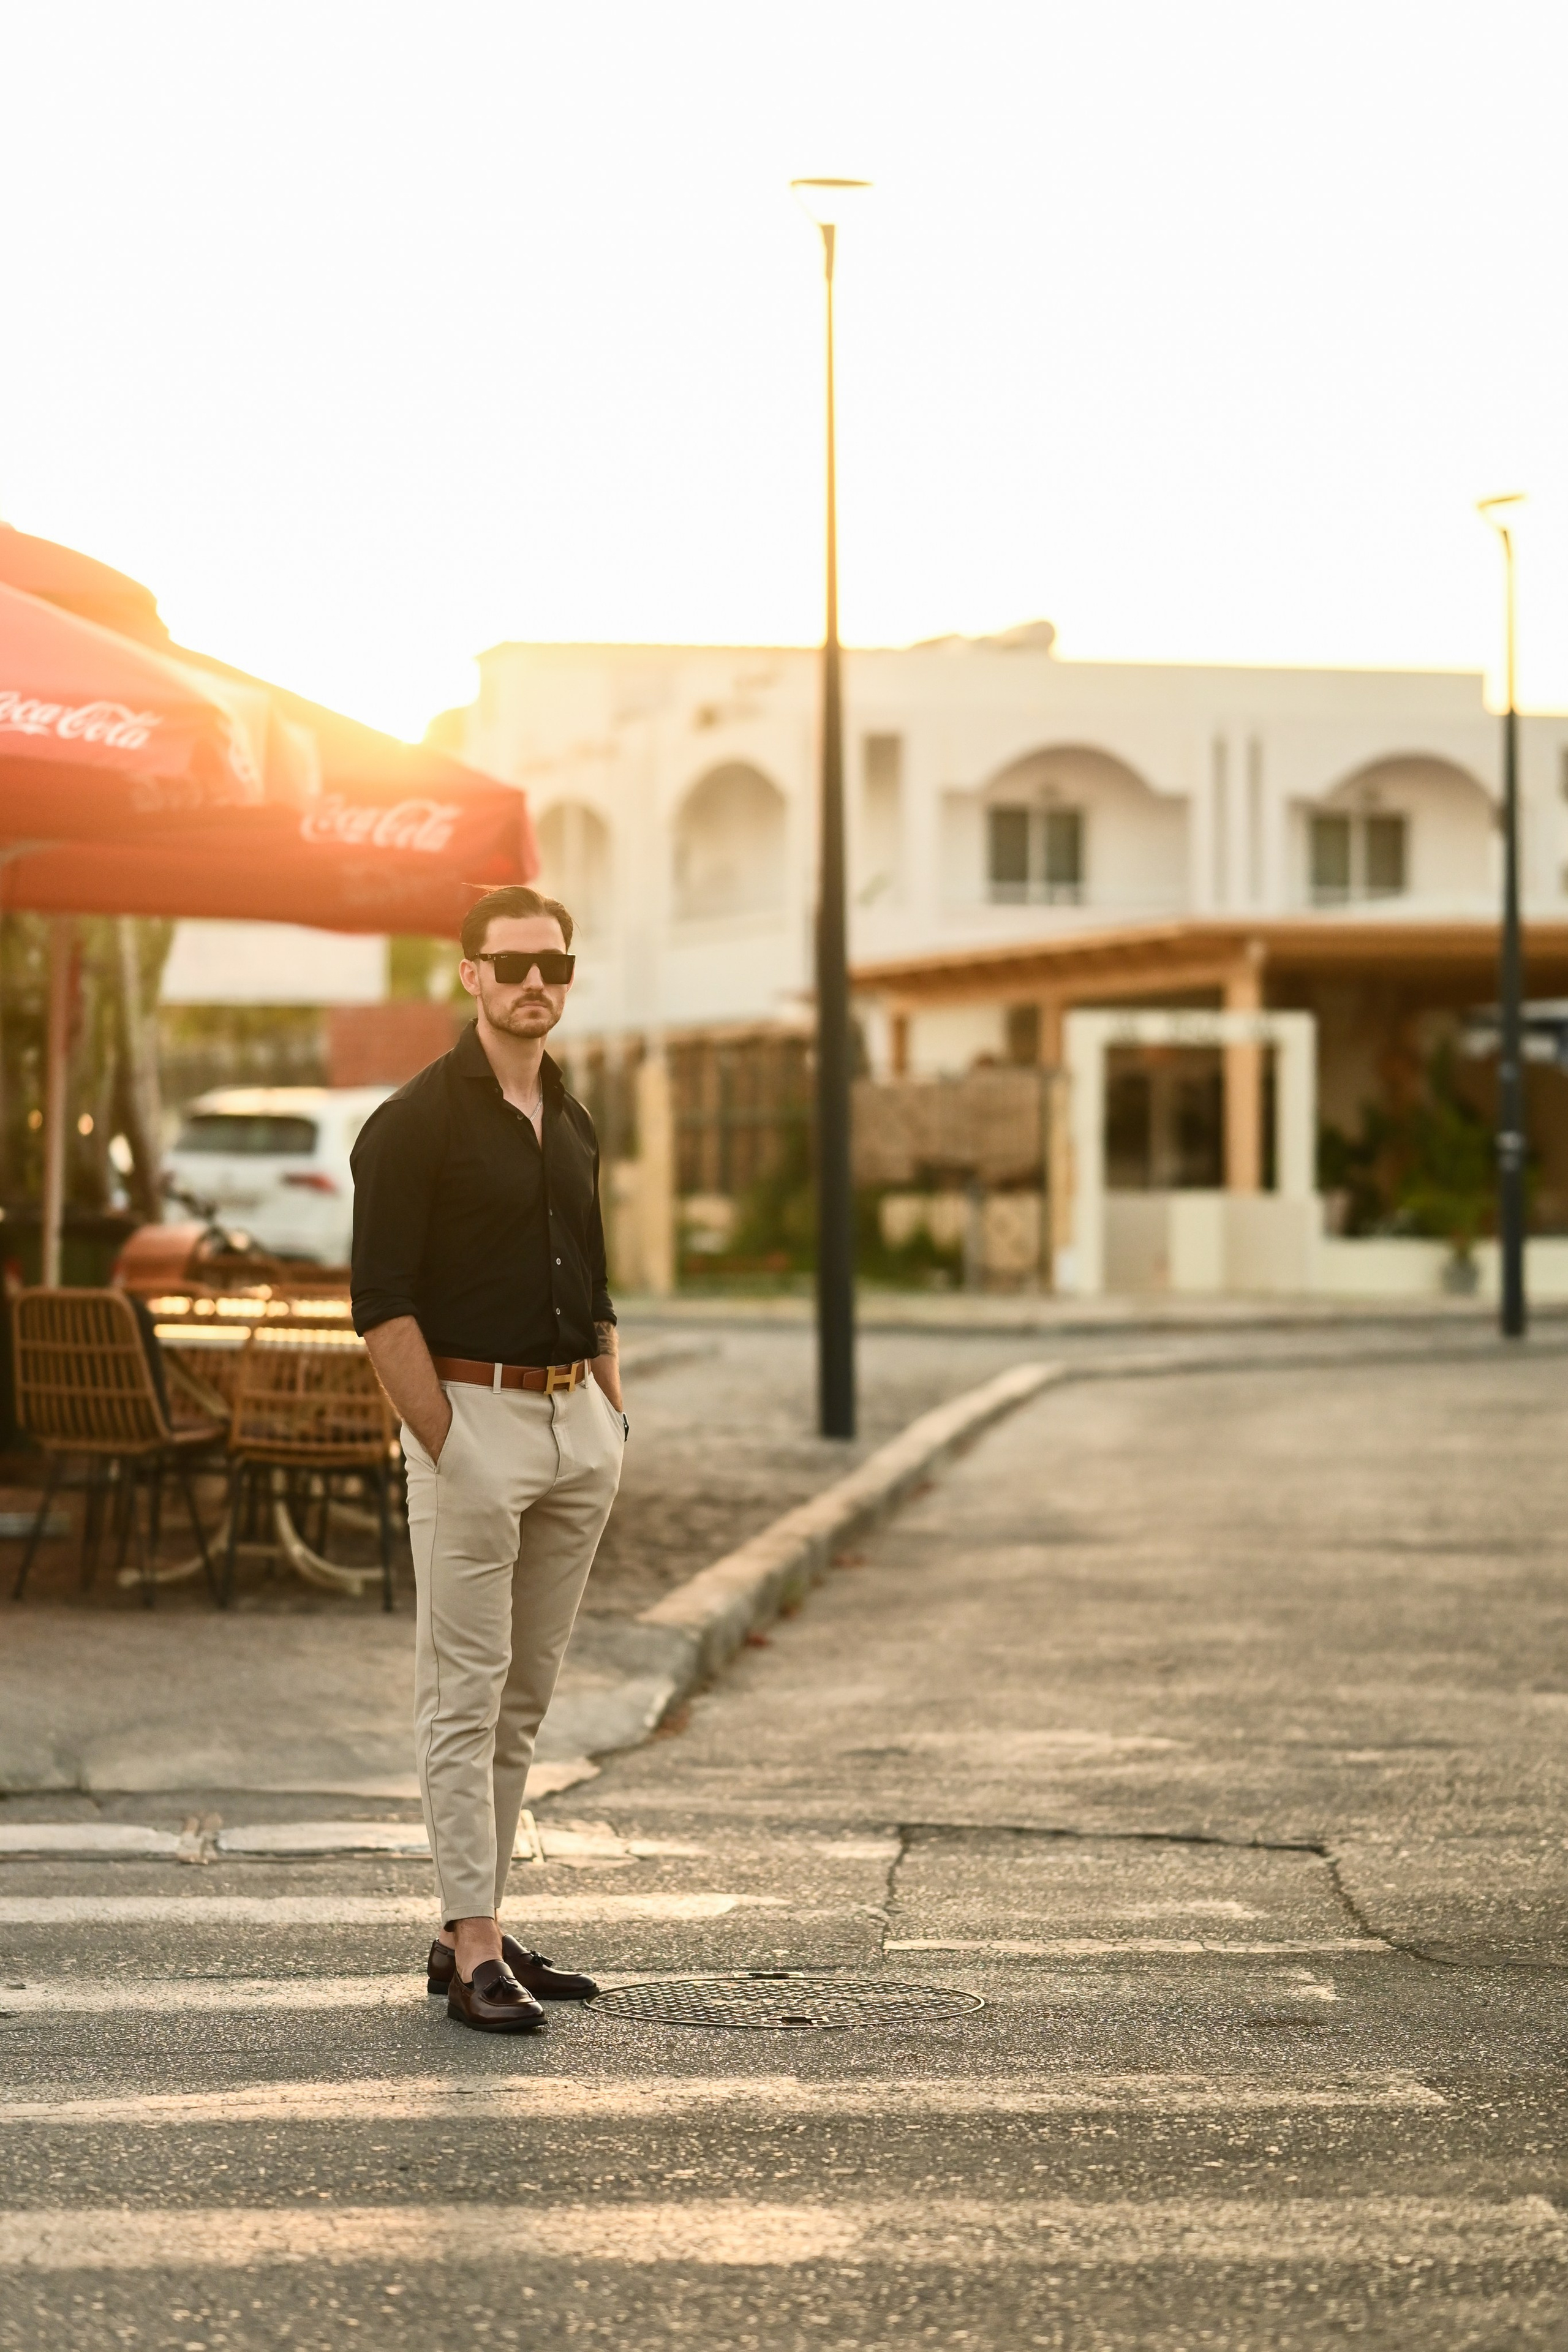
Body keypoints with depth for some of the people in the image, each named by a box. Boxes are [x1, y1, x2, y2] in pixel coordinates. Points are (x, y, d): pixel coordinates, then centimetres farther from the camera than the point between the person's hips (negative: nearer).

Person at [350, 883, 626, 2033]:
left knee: (526, 1697, 10)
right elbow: (383, 1304, -12)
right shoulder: (417, 1121, -8)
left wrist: (614, 1423, 13)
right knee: (467, 1694, -5)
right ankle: (474, 1952, -4)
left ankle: (474, 1927, 17)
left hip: (577, 1424, 7)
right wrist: (445, 1450, -16)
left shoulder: (573, 1125, 15)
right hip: (473, 1414, -7)